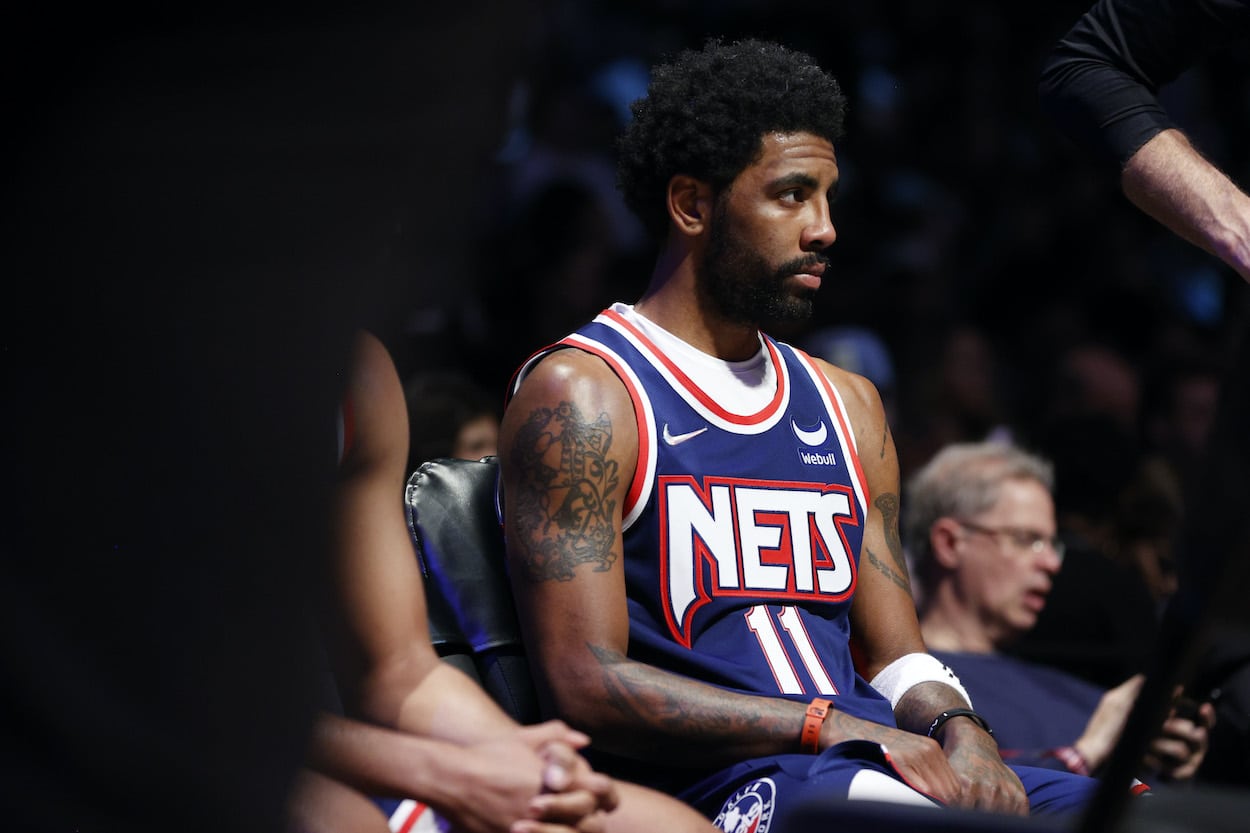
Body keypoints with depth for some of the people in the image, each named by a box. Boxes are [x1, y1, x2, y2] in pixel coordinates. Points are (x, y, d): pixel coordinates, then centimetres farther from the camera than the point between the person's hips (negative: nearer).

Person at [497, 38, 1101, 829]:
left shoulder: (846, 404, 22)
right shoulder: (581, 395, -1)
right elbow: (586, 686, -10)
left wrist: (955, 729, -5)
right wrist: (835, 726, -16)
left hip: (869, 763, 7)